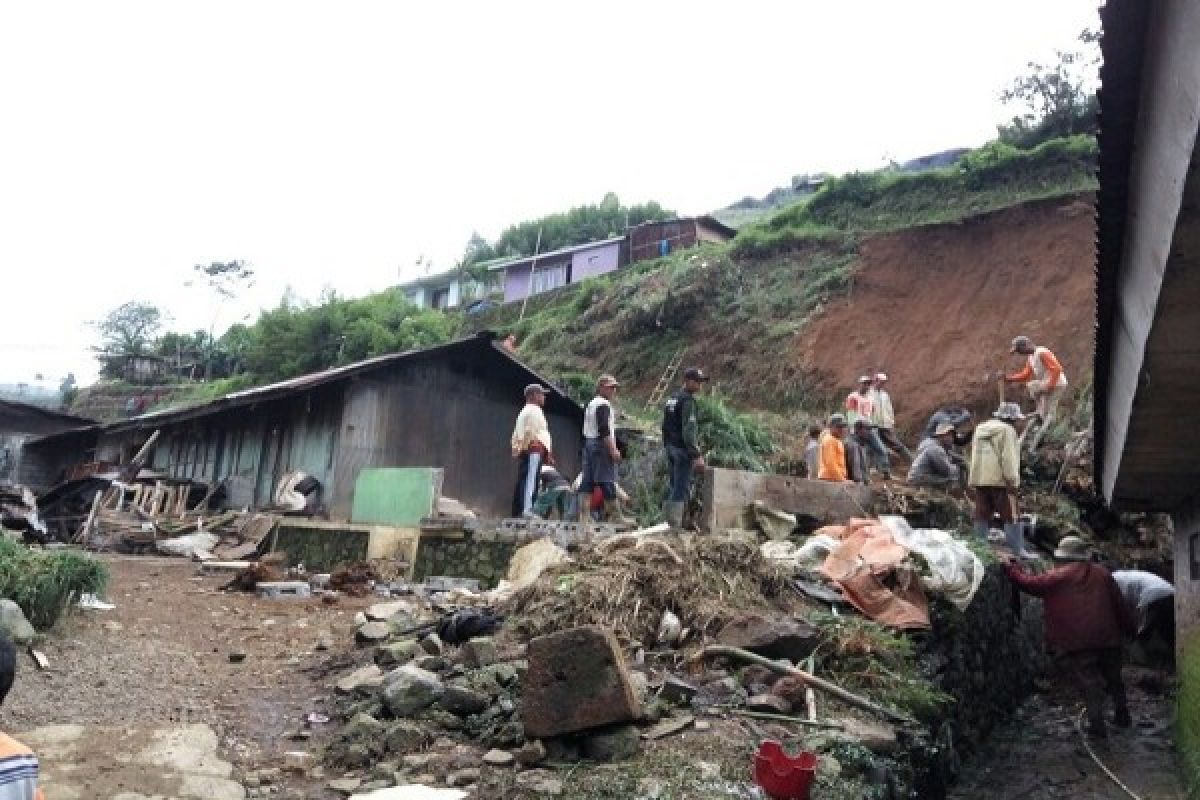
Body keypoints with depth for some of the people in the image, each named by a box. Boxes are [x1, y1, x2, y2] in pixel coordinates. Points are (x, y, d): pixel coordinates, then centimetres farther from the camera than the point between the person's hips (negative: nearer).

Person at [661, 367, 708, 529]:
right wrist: (697, 455, -22)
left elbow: (665, 426, 19)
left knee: (675, 486, 14)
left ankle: (669, 519, 17)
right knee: (681, 487, -7)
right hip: (683, 449, -9)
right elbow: (689, 430, -20)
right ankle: (676, 523, -8)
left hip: (671, 448, 9)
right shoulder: (688, 400, -13)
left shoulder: (671, 399, 15)